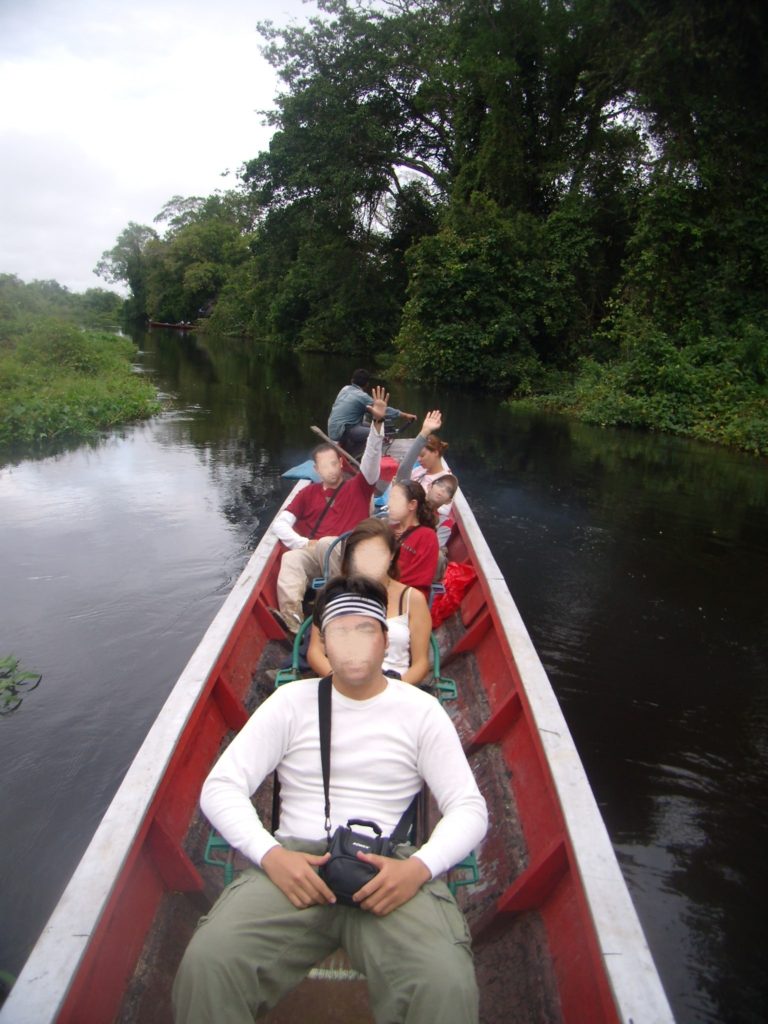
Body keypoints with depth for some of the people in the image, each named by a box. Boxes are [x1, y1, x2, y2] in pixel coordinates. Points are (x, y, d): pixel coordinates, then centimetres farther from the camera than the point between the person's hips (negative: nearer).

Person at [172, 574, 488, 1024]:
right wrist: (271, 855, -14)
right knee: (207, 963, -26)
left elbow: (470, 808, 5)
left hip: (392, 871, -1)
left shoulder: (420, 710, 8)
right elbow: (221, 787, 4)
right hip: (295, 863, 1)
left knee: (449, 987, -30)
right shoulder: (292, 702, 9)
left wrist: (418, 867, -15)